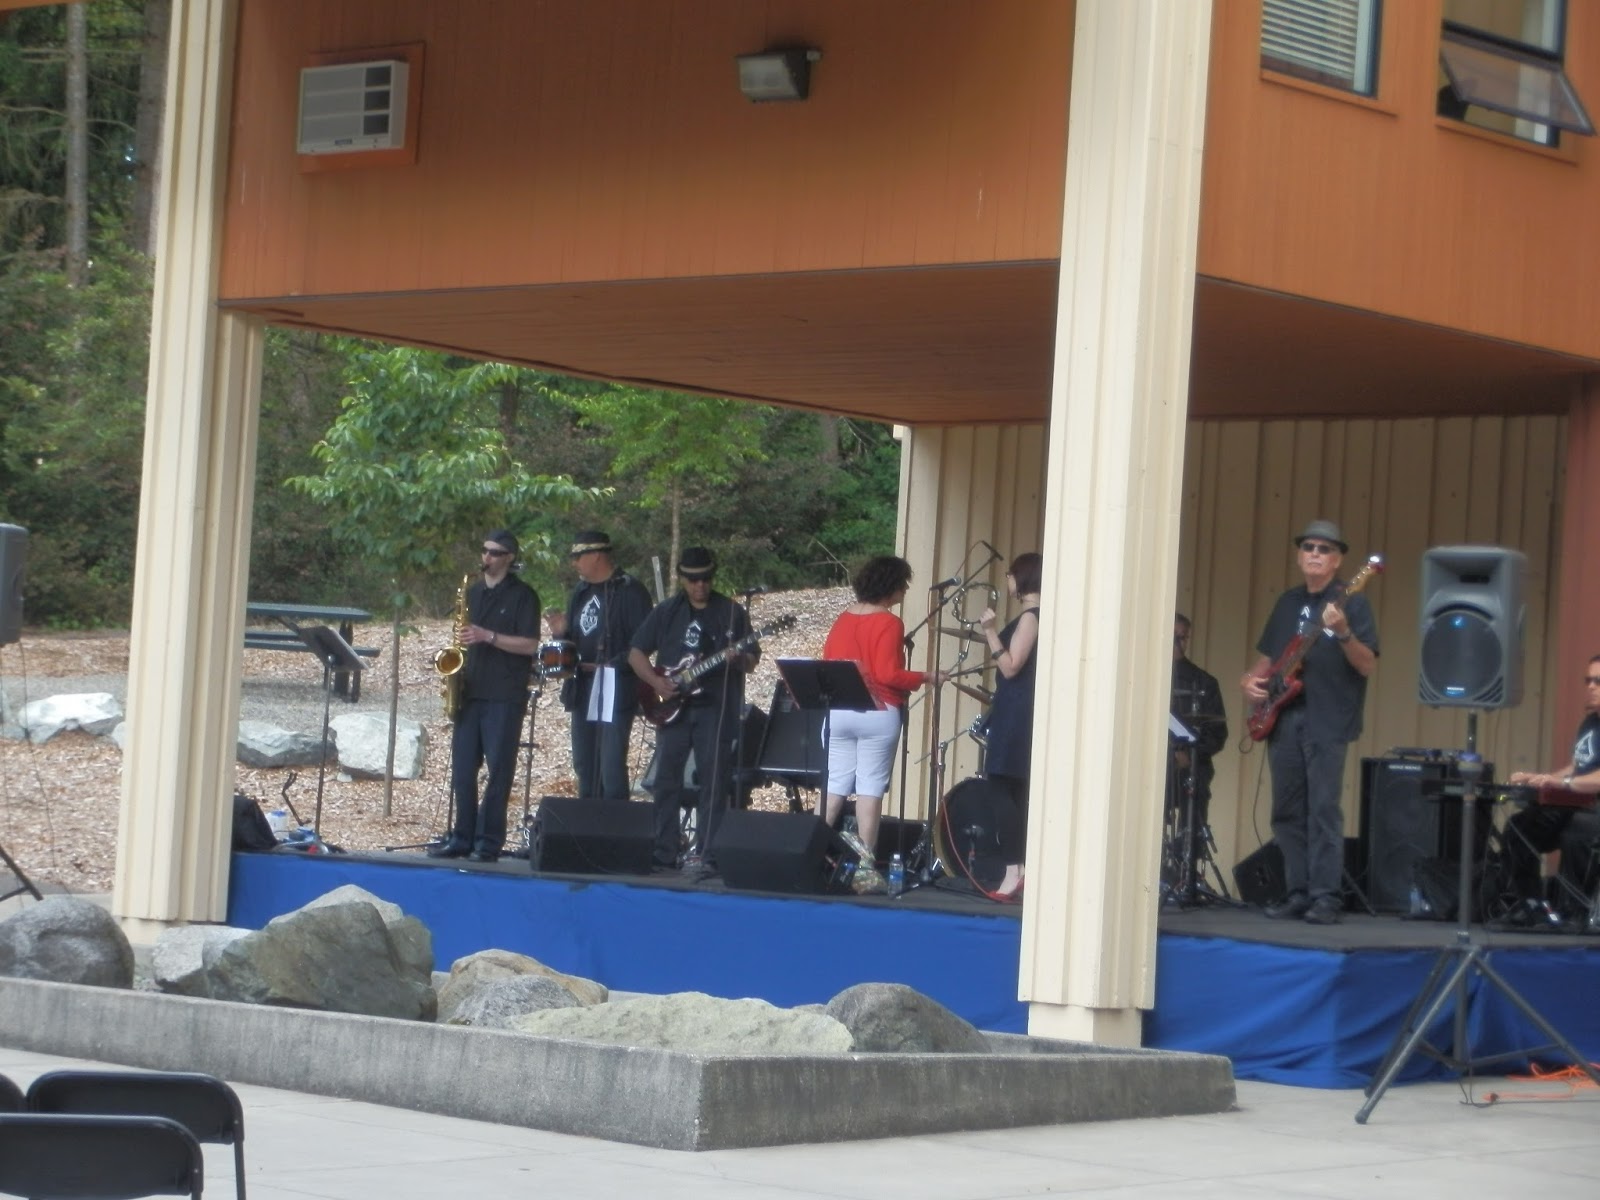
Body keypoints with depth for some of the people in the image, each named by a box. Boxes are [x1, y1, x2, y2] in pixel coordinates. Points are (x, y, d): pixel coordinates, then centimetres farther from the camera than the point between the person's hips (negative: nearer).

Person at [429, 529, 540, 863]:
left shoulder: (522, 596, -3)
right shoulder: (474, 592, 16)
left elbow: (530, 645, -10)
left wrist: (488, 637, -18)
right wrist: (456, 671, 7)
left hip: (505, 697, -6)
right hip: (471, 692, 6)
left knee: (498, 770, -4)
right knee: (462, 769, 5)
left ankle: (489, 842, -1)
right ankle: (461, 837, 10)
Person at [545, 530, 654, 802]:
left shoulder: (630, 591, -10)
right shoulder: (581, 592, 15)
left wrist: (608, 665, -19)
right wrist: (561, 632, 1)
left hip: (616, 691, -9)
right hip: (582, 691, 9)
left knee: (611, 768, -12)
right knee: (584, 766, 12)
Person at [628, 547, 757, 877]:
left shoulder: (732, 613, 3)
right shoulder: (666, 612, 8)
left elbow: (751, 661, 2)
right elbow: (636, 653, 9)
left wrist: (738, 657, -21)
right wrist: (656, 682, -6)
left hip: (715, 708, -3)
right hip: (673, 706, 3)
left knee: (713, 782, -6)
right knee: (666, 779, 4)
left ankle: (704, 855, -5)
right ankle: (664, 853, 11)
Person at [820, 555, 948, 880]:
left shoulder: (843, 619, 8)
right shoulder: (889, 624, -11)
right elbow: (888, 675, -17)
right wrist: (926, 677, -6)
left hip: (837, 712, 6)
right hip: (877, 714, -6)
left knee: (835, 784, 9)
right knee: (870, 786, -2)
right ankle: (865, 859, -2)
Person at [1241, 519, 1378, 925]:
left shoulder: (1352, 604, -1)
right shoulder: (1288, 603, 17)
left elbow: (1367, 666, -10)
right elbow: (1268, 657, 26)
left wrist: (1342, 632, -25)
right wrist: (1251, 679, 6)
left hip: (1327, 723, -6)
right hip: (1283, 719, 6)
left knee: (1323, 808, -10)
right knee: (1287, 811, 6)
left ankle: (1325, 896, -10)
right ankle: (1299, 892, 11)